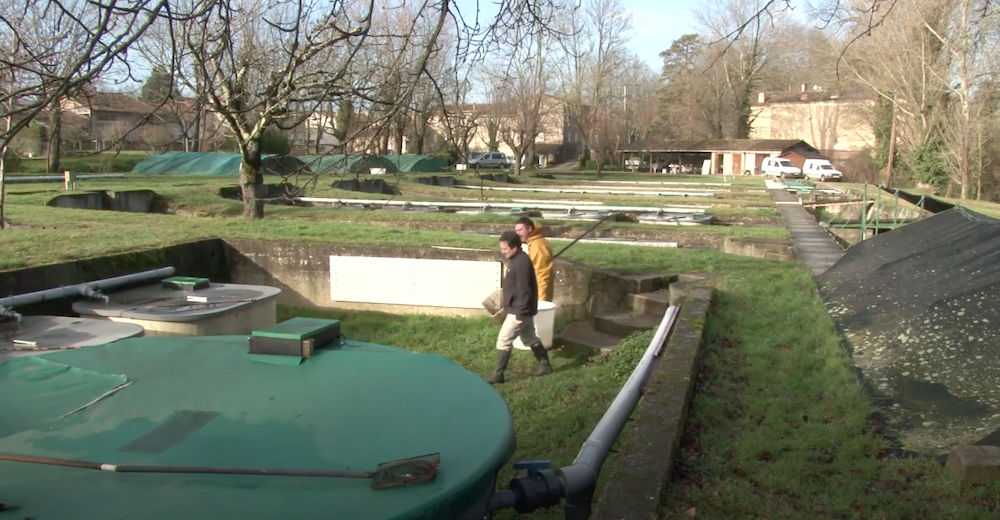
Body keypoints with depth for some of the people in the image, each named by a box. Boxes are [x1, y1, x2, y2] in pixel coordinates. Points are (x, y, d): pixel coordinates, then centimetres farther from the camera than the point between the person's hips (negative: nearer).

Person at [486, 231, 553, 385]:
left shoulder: (521, 263, -23)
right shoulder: (516, 260, 9)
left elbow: (524, 291, -25)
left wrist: (520, 313, -23)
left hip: (518, 311, -10)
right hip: (518, 309, 10)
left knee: (504, 340, -4)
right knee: (530, 338, 20)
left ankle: (498, 374, 3)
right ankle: (545, 365, 32)